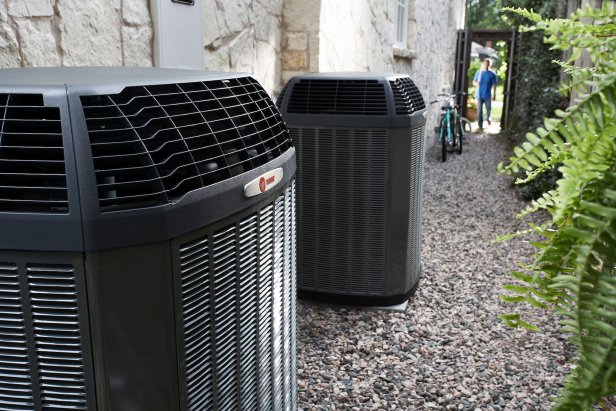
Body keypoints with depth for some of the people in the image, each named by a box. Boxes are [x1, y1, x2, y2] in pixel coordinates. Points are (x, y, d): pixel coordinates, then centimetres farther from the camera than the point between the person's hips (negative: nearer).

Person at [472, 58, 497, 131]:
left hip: (488, 95, -1)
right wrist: (476, 83, -13)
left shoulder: (492, 74, 0)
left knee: (488, 109, 3)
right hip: (479, 95, 1)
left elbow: (494, 85, 2)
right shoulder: (478, 73, 5)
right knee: (479, 110, -1)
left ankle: (488, 118, 34)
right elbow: (474, 82, 10)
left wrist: (494, 94, 0)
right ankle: (480, 125, 4)